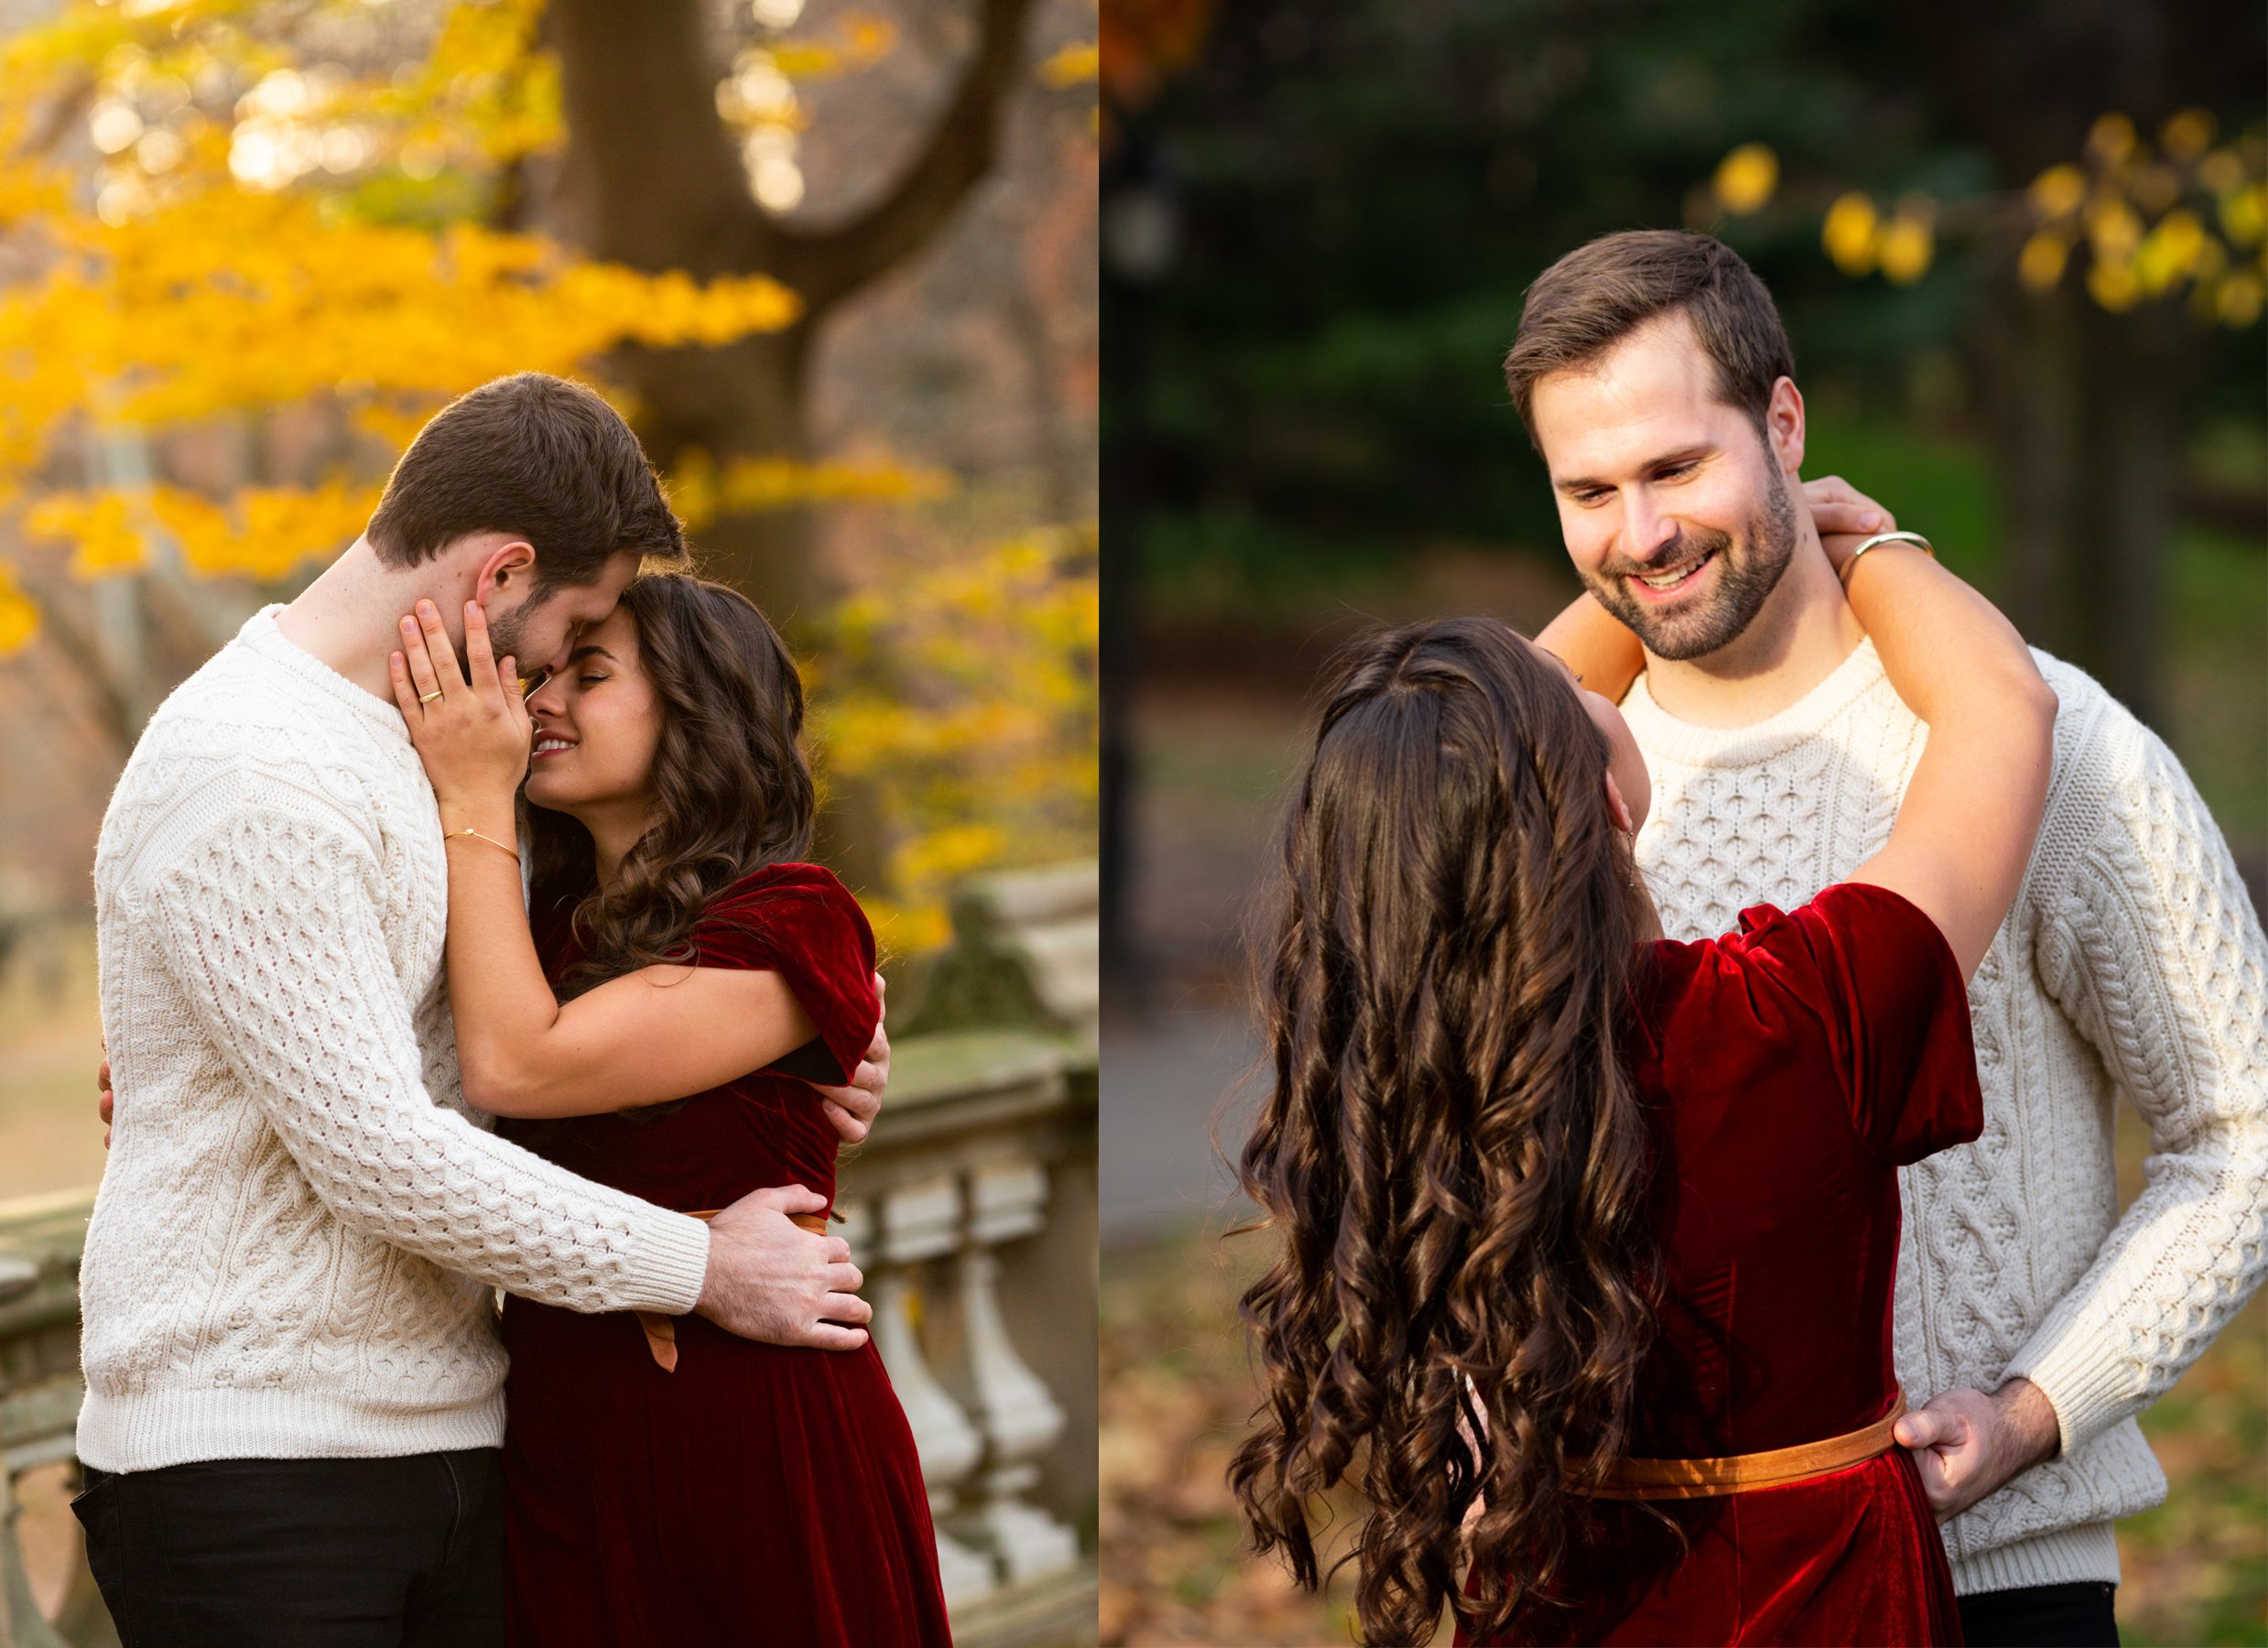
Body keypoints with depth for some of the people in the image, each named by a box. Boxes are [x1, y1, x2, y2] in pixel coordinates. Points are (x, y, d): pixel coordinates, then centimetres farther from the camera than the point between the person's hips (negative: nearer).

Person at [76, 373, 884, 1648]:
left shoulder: (425, 747, 16)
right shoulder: (246, 776, -15)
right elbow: (381, 1156, -19)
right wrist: (700, 1266, -11)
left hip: (449, 1436, 9)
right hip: (248, 1455, -9)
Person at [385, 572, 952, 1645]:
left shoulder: (789, 924, -12)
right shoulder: (559, 928, 11)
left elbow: (514, 1068, -21)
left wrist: (474, 800, -14)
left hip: (747, 1443, -6)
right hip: (558, 1436, 6)